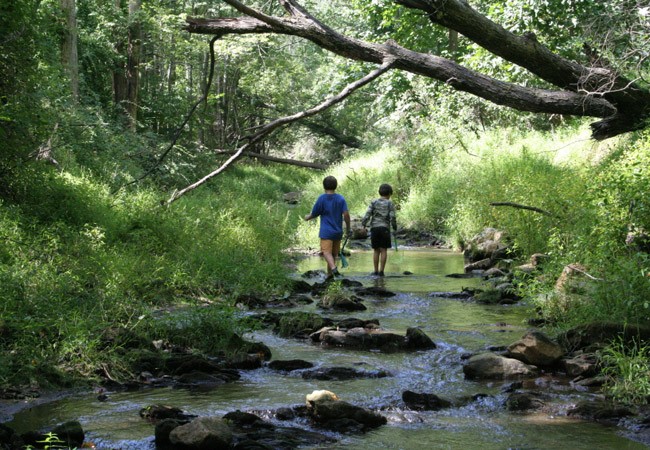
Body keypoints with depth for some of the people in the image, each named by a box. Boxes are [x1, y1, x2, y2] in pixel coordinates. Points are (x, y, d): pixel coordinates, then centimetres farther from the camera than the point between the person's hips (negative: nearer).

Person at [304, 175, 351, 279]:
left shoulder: (321, 198, -5)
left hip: (326, 232, -4)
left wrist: (307, 217, 23)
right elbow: (346, 214, -6)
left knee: (326, 252, -11)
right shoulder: (341, 199, 2)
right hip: (338, 231, 4)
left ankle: (333, 268, -36)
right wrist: (348, 229, 4)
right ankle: (329, 274, 21)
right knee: (334, 253, 15)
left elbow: (314, 214, 1)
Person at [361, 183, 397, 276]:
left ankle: (376, 271, 9)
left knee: (376, 250, 9)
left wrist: (363, 225, 4)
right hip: (384, 228, -2)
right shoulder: (390, 204, 3)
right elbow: (392, 217, -3)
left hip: (374, 228, 2)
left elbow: (368, 214, -2)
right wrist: (395, 227, 11)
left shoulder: (373, 202, 8)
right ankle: (381, 271, -3)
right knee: (383, 250, 1)